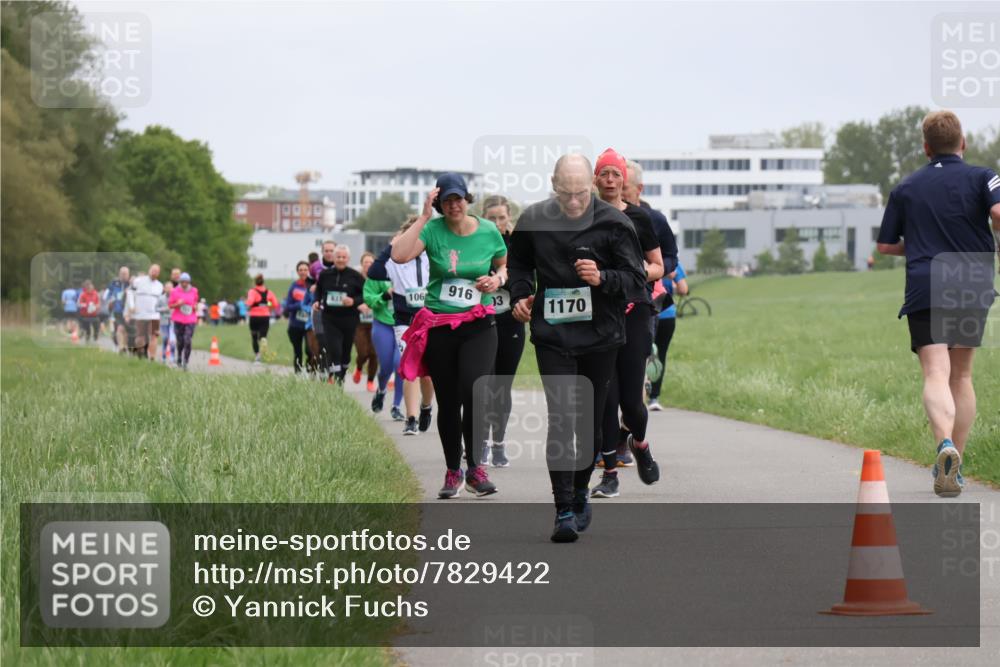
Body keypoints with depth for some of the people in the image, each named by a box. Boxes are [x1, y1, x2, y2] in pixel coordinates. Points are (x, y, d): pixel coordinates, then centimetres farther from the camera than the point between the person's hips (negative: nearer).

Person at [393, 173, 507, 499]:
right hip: (439, 326, 0)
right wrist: (423, 216, -20)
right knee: (447, 401, 8)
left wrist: (498, 279, -5)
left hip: (478, 325, 0)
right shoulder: (433, 230, -6)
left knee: (473, 391, -19)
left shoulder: (488, 231, 0)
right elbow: (399, 255, -23)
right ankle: (453, 472, 22)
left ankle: (475, 468, -8)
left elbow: (505, 265, 18)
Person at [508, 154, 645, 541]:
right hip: (552, 336, 0)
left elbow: (636, 278, -3)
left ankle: (580, 491, 33)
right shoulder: (533, 221, 2)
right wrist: (520, 295, 3)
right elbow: (519, 264, 21)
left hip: (600, 336, 0)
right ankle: (564, 511, -13)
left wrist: (602, 278, -22)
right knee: (561, 419, -12)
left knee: (591, 422, 9)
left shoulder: (613, 223, -5)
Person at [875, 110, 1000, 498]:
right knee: (962, 376, 16)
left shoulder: (906, 188, 12)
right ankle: (955, 462, 15)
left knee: (936, 376, -11)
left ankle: (945, 445, -39)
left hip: (925, 290, 0)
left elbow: (885, 245, 15)